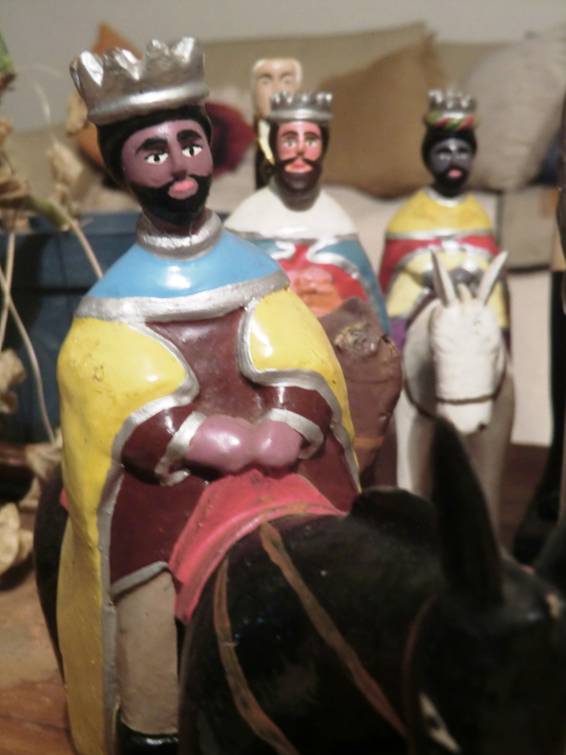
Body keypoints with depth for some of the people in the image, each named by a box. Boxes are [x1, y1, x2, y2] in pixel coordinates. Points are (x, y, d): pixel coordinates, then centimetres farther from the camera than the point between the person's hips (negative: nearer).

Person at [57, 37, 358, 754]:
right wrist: (206, 442, -24)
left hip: (287, 479, 2)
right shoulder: (112, 303, 5)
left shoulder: (255, 269, 10)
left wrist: (286, 426, -22)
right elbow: (123, 407, -9)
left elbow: (302, 367, -1)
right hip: (161, 488, -1)